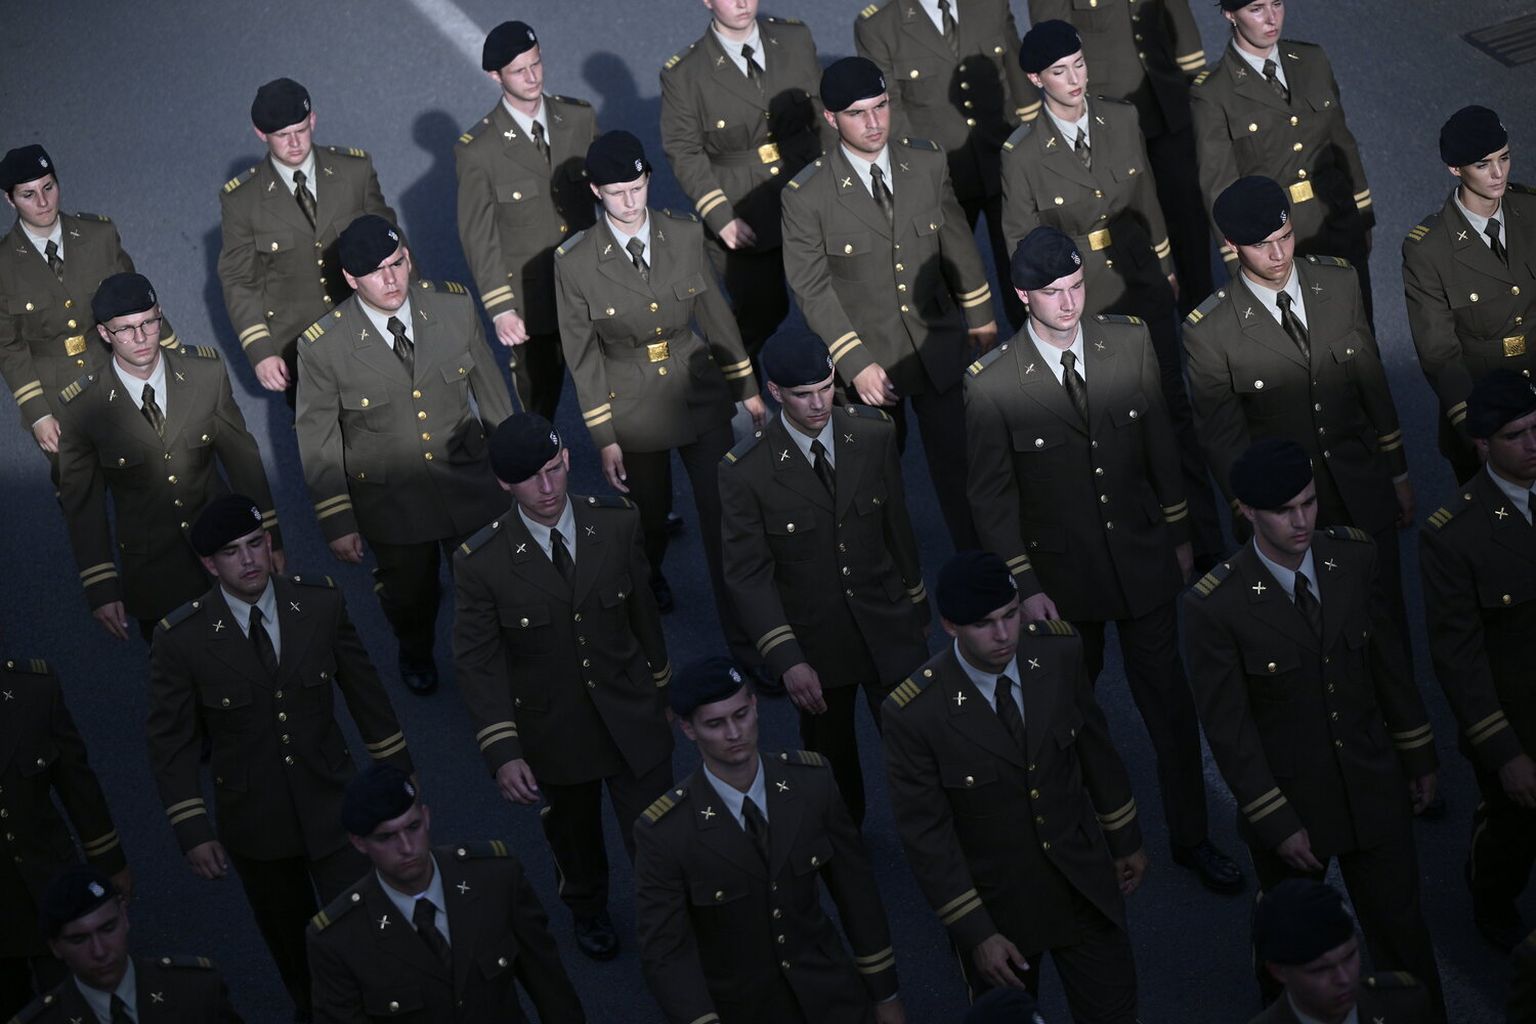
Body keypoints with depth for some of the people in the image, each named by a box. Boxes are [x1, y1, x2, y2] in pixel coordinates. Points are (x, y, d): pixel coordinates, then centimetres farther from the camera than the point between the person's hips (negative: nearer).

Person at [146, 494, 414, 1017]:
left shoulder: (321, 602, -11)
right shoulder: (181, 638, -17)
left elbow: (365, 691, 1)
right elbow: (170, 742, -8)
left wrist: (398, 771, 8)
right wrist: (193, 832, -10)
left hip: (331, 803, 0)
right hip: (254, 820, 0)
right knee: (292, 943, 20)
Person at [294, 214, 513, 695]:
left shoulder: (455, 306, -14)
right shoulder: (324, 346, -20)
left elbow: (488, 385, 2)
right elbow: (317, 441, -10)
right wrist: (337, 523, -9)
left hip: (470, 484, 1)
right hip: (391, 502, -1)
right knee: (410, 595, 21)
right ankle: (416, 654, 56)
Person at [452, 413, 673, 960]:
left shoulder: (618, 524, -12)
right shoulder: (480, 562, -19)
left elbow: (643, 611, 2)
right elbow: (477, 662, -14)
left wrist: (658, 687, 13)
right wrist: (502, 752, -21)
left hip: (632, 719, 0)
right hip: (554, 733, 0)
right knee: (575, 836, 24)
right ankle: (588, 911, 55)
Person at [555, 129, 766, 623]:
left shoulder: (686, 235, -8)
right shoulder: (575, 262, -15)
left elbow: (715, 314, 3)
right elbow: (582, 355, -8)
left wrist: (746, 388, 8)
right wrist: (603, 437, -7)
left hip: (700, 394, 1)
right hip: (634, 409, -1)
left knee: (725, 514, -1)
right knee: (651, 513, 19)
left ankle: (744, 634, 11)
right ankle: (649, 581, 53)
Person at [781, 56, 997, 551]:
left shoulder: (928, 163, -5)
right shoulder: (806, 195, -16)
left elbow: (957, 243, 8)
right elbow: (812, 289, -12)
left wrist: (979, 314, 16)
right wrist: (855, 364, -18)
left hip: (940, 347, 2)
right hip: (867, 361, -2)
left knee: (960, 464, 10)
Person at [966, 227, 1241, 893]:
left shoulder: (1130, 343, -7)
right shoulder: (992, 382, -16)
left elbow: (1161, 444, 4)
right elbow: (991, 494, -8)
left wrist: (1179, 534, 9)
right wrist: (1024, 583, -9)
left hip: (1144, 557, 2)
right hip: (1063, 574, -2)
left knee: (1168, 700, 11)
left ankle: (1190, 837, 27)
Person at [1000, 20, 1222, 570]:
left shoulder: (1122, 119, -4)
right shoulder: (1023, 153, -15)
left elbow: (1147, 197, 9)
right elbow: (1021, 242, -5)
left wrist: (1164, 265, 16)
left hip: (1142, 286, 3)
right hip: (1078, 302, -3)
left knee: (1173, 408, 8)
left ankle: (1206, 538, 20)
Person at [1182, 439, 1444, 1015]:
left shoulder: (1353, 557, -10)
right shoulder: (1214, 607, -23)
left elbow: (1389, 662, 4)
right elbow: (1228, 729, -17)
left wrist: (1419, 753, 12)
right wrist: (1276, 824, -15)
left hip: (1374, 789, 3)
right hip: (1288, 800, -3)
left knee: (1402, 934, 16)